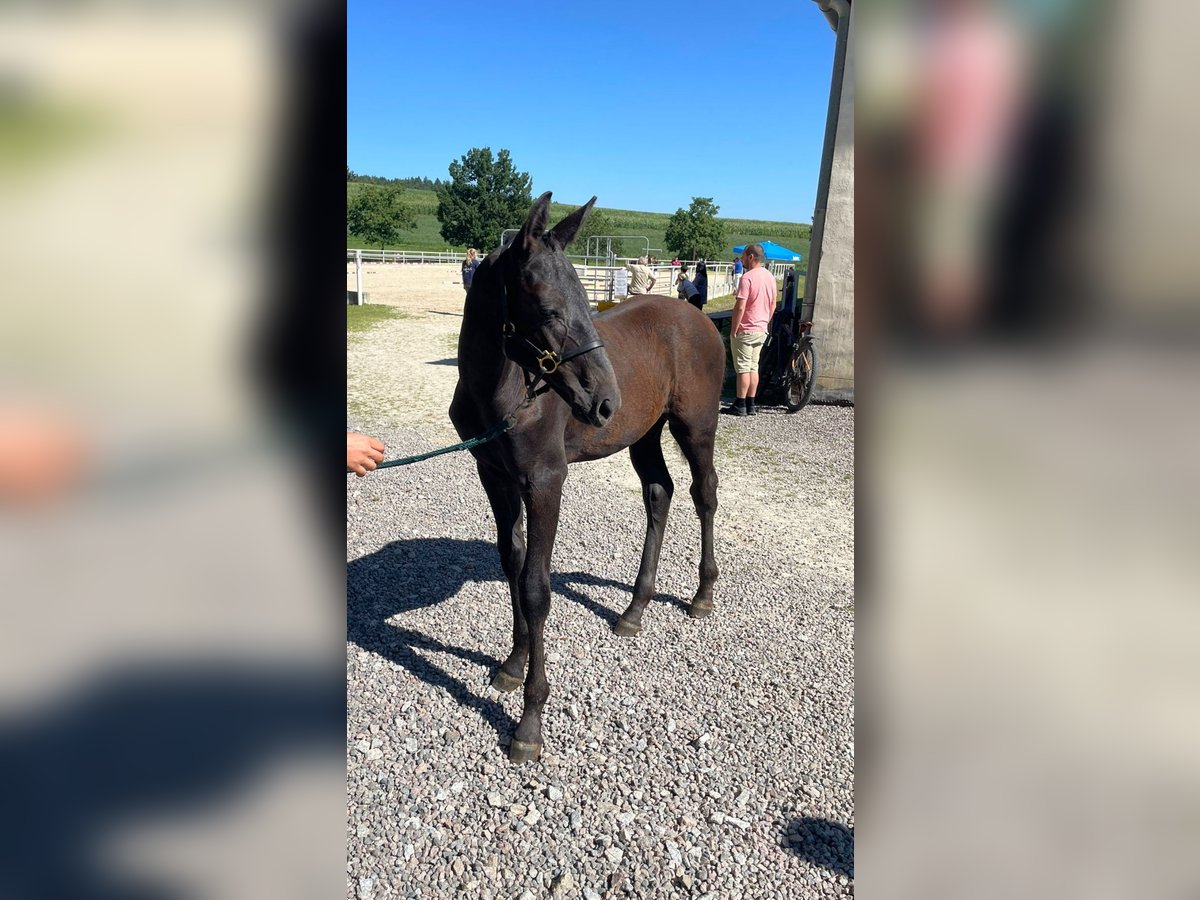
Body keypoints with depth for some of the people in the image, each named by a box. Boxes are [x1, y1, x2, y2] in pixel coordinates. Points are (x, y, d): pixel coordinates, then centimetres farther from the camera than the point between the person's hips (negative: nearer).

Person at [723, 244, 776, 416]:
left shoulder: (748, 277, -18)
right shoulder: (770, 276, 9)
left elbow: (740, 307, -22)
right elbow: (773, 305, 15)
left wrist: (733, 330, -14)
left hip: (745, 331, -8)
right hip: (761, 331, 8)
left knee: (743, 369, -2)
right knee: (753, 367, 12)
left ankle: (740, 406, 2)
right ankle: (750, 405, 16)